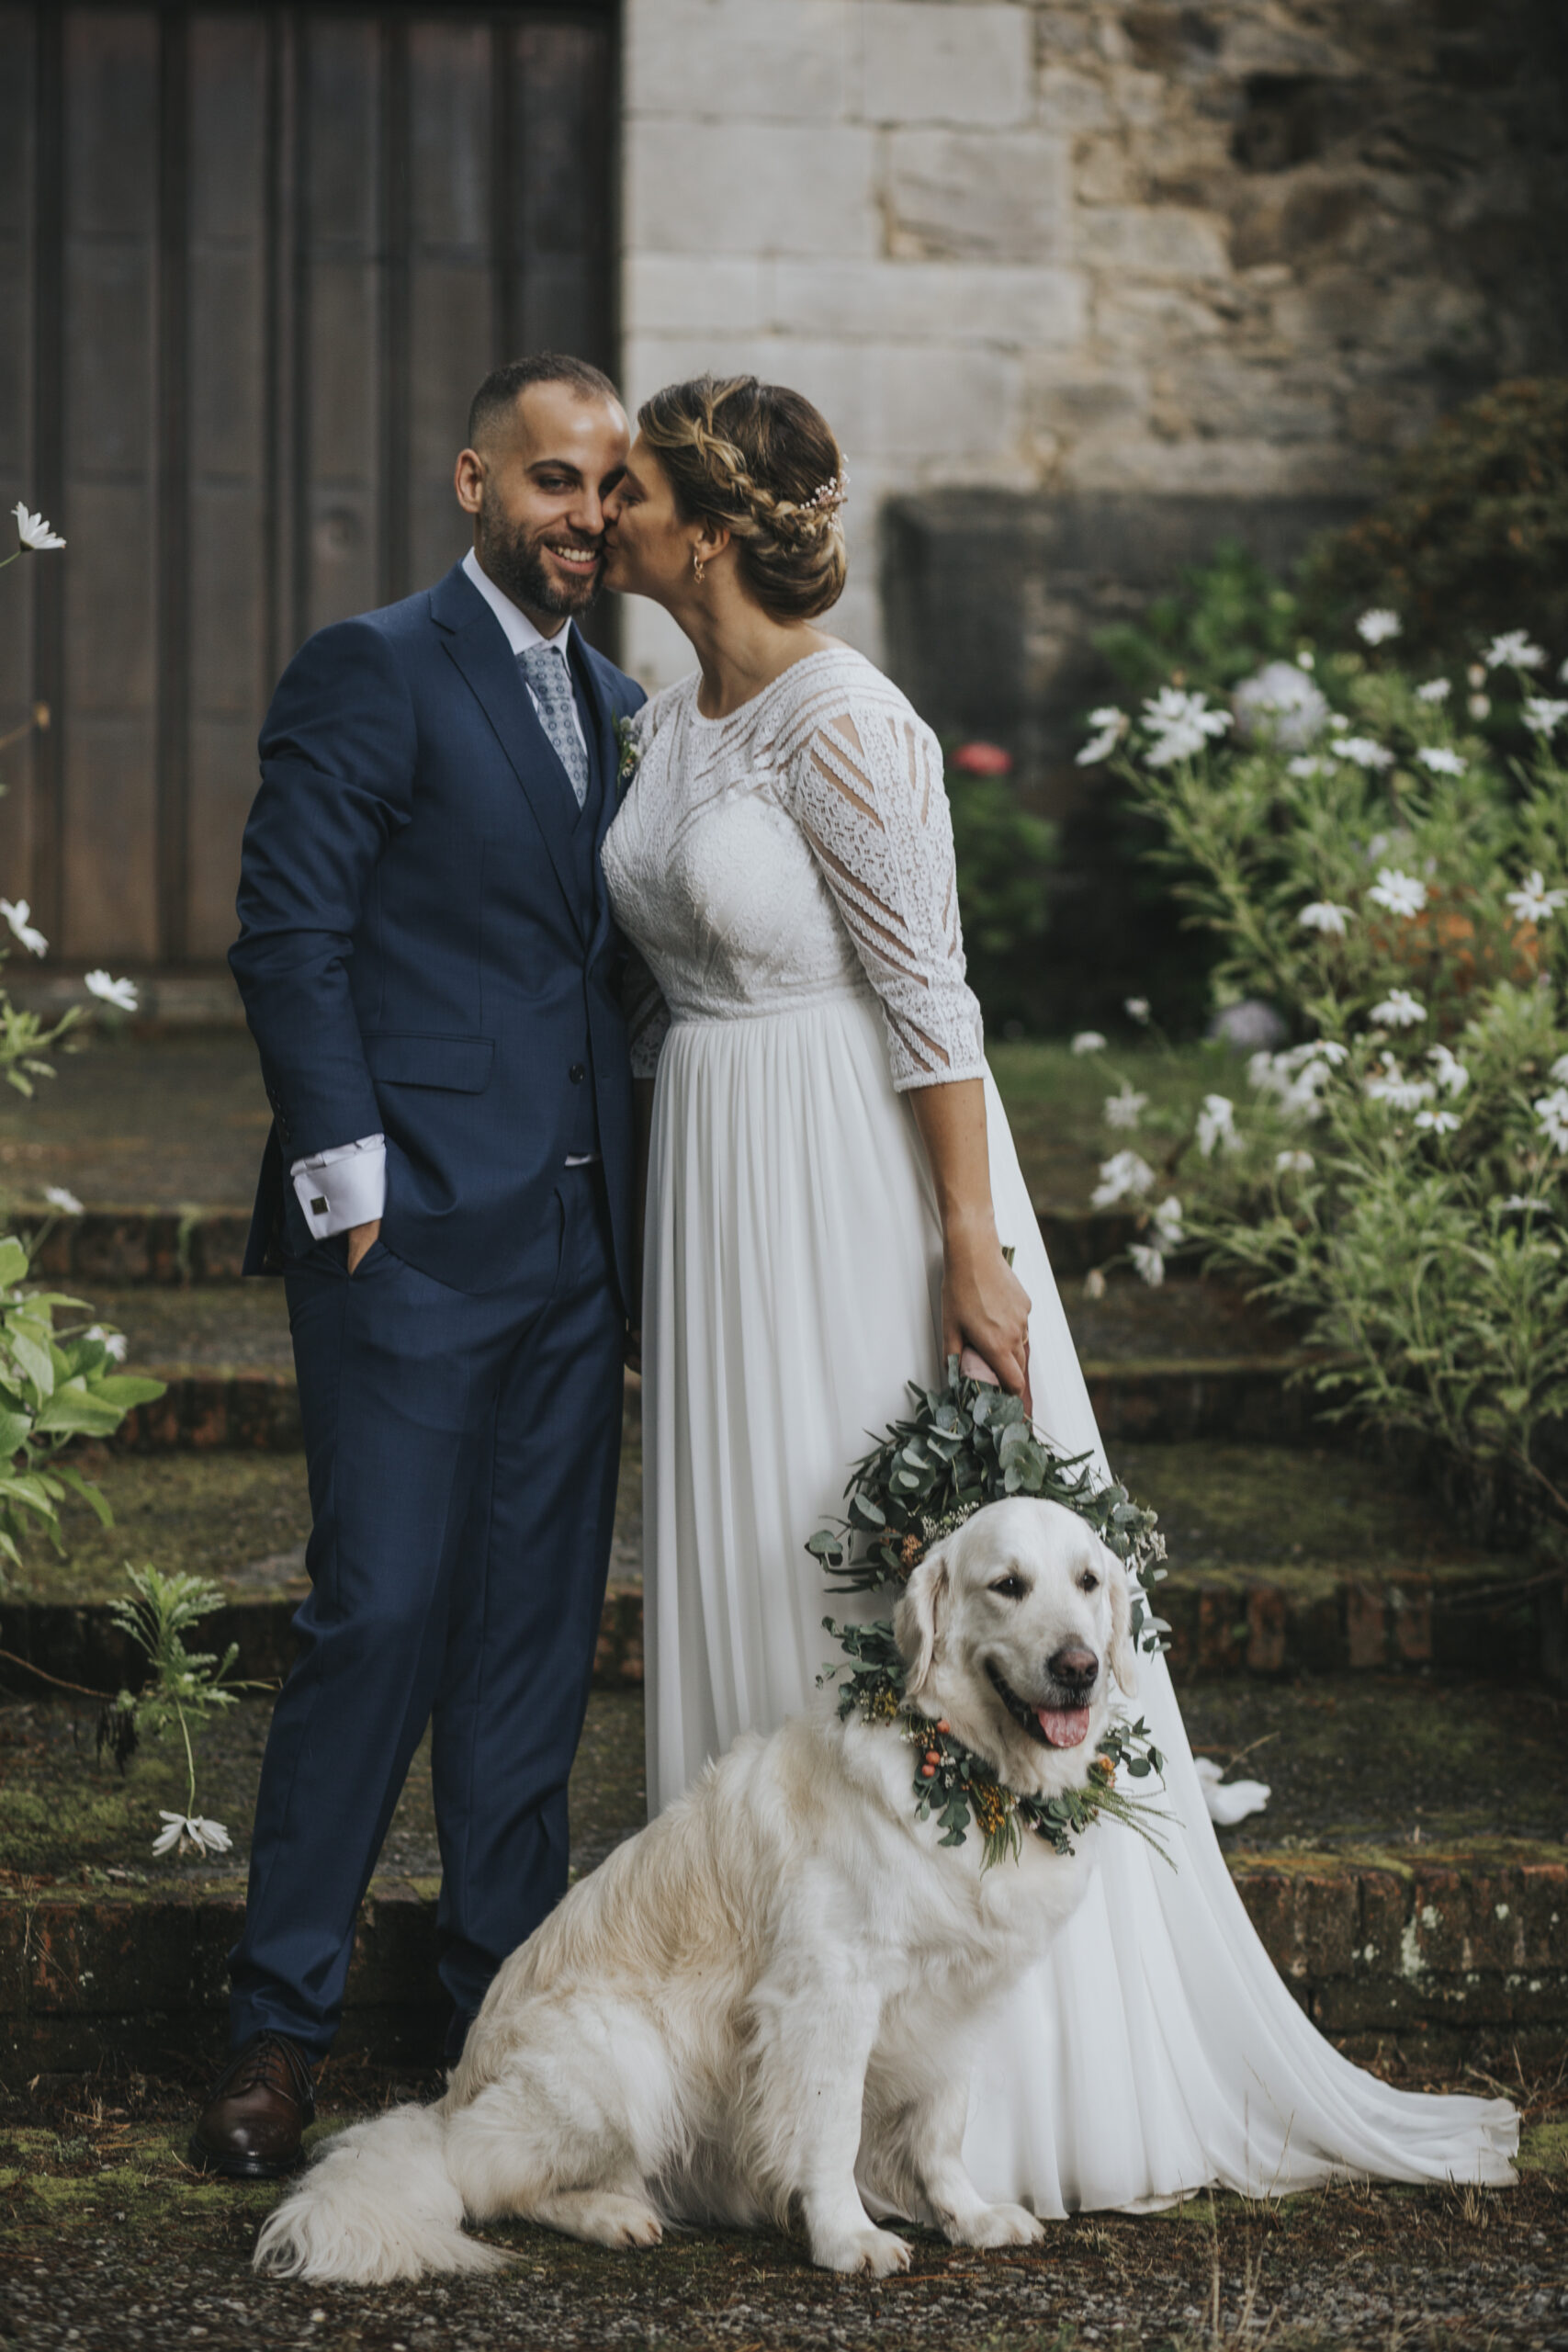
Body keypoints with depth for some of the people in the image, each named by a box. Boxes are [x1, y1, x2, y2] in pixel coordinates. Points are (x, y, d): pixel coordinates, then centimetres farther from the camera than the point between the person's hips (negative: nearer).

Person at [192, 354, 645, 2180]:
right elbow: (289, 939, -10)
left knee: (537, 1630, 9)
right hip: (417, 1231, -7)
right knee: (380, 1614, -7)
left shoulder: (615, 702, 17)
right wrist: (348, 1184, -14)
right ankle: (279, 2026, 2)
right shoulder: (372, 674, -5)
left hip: (576, 1239, 7)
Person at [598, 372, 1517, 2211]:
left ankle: (1009, 2080, 6)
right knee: (743, 1578, 10)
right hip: (716, 1185, 9)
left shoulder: (841, 726, -16)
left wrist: (975, 1249, -19)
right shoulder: (670, 721, 10)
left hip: (858, 1191, -9)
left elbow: (927, 997, -17)